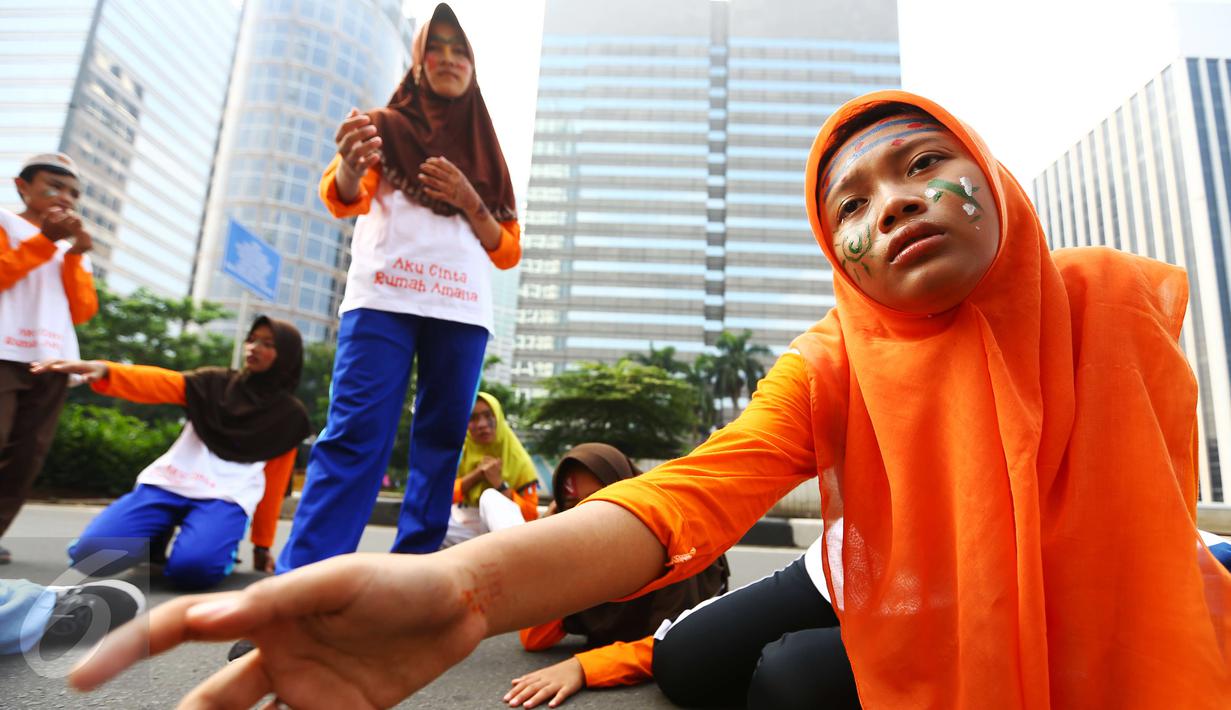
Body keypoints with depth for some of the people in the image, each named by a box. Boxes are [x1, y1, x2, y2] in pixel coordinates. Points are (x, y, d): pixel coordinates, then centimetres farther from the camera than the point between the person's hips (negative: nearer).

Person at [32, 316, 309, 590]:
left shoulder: (291, 415, 7)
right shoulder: (214, 383, 11)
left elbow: (275, 482, 8)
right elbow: (155, 384, -6)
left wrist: (262, 544, 11)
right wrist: (103, 371, -27)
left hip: (227, 497, -3)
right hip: (169, 482, 3)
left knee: (190, 566, -31)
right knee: (91, 551, -17)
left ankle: (219, 543, 3)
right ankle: (158, 537, 13)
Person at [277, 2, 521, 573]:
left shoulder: (487, 154, 20)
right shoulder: (386, 126, 14)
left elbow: (508, 252, 14)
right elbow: (346, 198, -6)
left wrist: (469, 201, -4)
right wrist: (349, 167, -30)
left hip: (462, 310, 3)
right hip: (384, 299, -3)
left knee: (441, 441, 0)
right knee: (355, 435, -13)